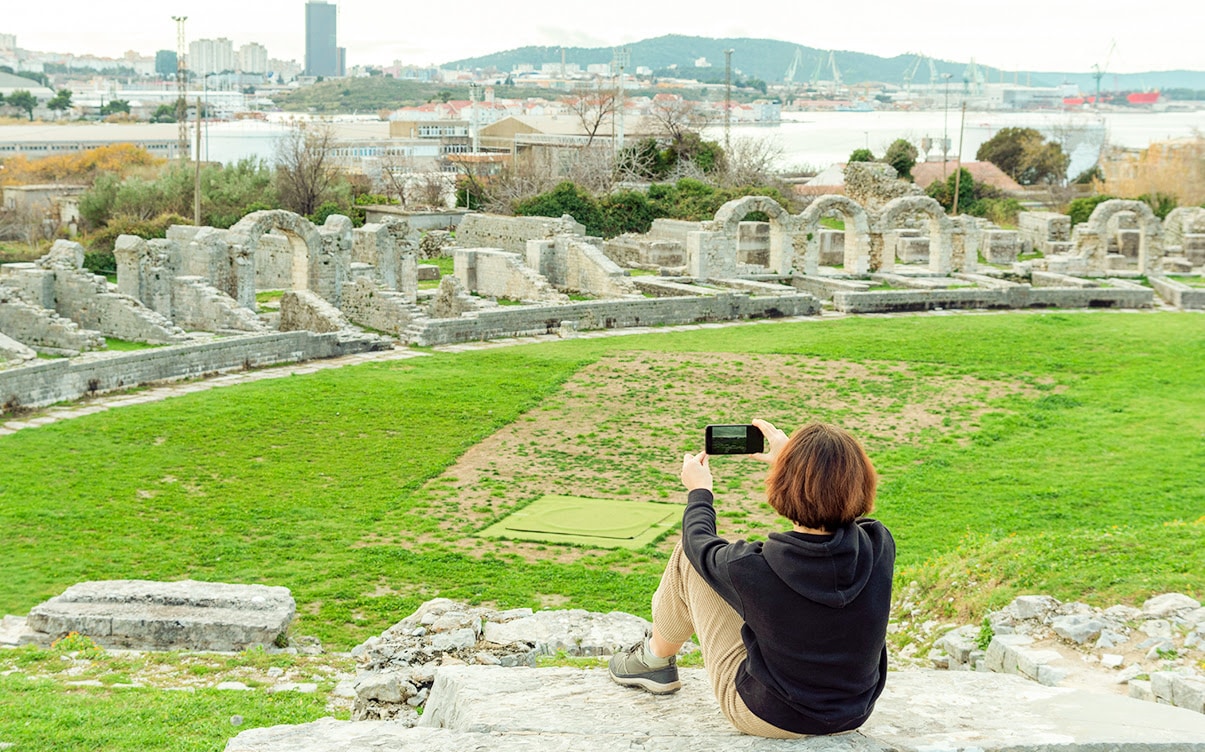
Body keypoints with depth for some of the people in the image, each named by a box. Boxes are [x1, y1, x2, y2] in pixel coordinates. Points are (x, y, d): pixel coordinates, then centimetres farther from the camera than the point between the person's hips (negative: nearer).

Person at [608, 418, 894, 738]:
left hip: (772, 720, -4)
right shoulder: (881, 546, -20)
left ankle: (656, 659, 32)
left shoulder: (753, 568, -30)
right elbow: (834, 501, 6)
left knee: (688, 555, 6)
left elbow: (700, 544, -4)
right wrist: (793, 460, 19)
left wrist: (699, 490, 15)